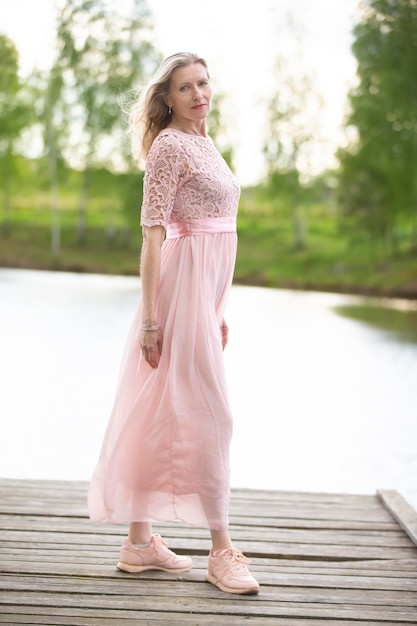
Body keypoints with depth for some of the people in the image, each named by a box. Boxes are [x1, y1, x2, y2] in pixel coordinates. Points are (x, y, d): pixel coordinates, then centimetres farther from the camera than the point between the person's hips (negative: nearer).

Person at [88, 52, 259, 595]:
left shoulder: (203, 144, 18)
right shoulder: (169, 145, -10)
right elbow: (153, 232, -15)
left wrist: (218, 309, 21)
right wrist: (150, 316, -19)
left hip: (206, 288, 9)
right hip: (182, 285, -9)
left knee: (162, 415, 10)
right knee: (210, 413, -6)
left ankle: (140, 541, 18)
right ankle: (222, 550, 1)